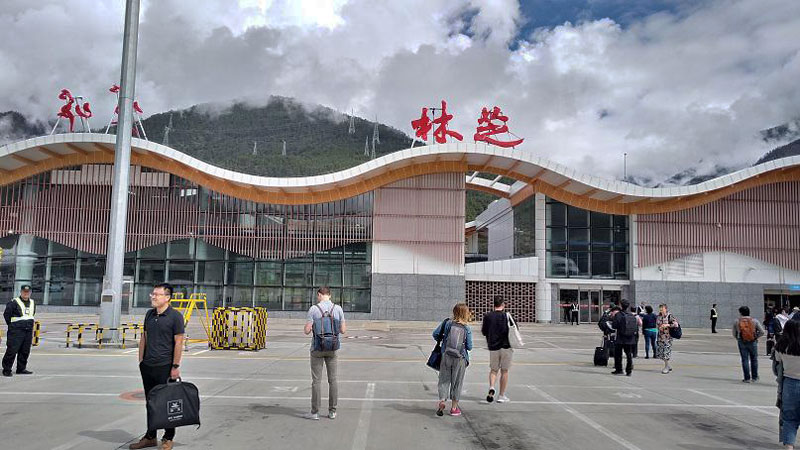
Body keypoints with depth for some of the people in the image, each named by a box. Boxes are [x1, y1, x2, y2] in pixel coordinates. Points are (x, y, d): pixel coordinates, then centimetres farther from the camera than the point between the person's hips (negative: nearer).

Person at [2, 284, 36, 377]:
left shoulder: (32, 303, 13)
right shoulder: (14, 302, -6)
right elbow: (6, 314, -4)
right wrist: (11, 325, 1)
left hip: (28, 331, 6)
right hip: (16, 331, -6)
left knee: (25, 351, 9)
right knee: (12, 350, -7)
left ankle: (21, 369, 18)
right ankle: (6, 370, 2)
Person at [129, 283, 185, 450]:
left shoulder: (175, 316, -10)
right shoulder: (149, 314, 10)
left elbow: (179, 342, -11)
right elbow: (144, 338, 16)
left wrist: (175, 366, -14)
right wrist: (141, 361, 11)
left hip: (165, 367, -6)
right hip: (147, 367, 6)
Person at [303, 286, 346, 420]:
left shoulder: (313, 309, -10)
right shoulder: (338, 309, -2)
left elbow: (307, 330, -13)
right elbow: (343, 330, 0)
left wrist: (307, 329, 11)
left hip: (317, 348, -2)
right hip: (332, 349, 2)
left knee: (316, 380, 4)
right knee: (333, 380, 9)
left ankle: (315, 412, 8)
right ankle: (332, 411, 12)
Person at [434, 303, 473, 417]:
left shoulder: (448, 323, -4)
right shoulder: (467, 328, -5)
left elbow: (435, 334, -1)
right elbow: (469, 347, -3)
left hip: (446, 356, 0)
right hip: (460, 358, 0)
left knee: (444, 380, 9)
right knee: (457, 382, 11)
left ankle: (442, 401, -12)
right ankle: (454, 407, 19)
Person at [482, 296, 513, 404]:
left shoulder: (487, 316, 0)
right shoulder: (506, 316, -8)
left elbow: (484, 332, 5)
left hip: (493, 347, 2)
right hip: (506, 346, -2)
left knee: (493, 370, 15)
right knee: (504, 371, 9)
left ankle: (491, 387, -11)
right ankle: (501, 396, 12)